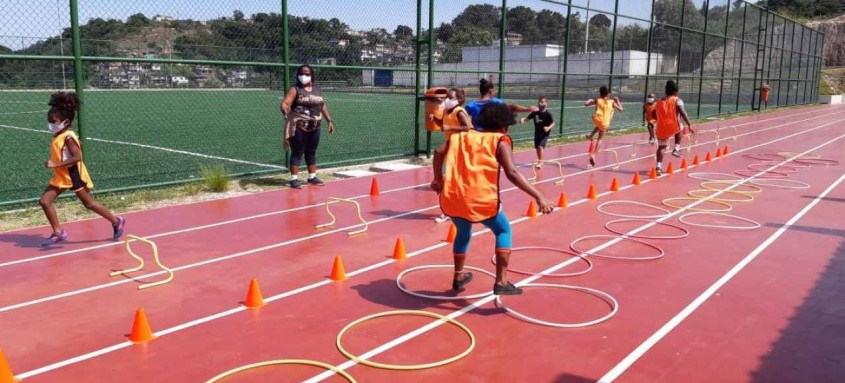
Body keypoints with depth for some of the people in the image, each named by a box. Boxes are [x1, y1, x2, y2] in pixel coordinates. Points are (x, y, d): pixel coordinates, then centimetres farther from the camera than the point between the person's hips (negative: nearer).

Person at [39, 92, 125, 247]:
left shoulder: (68, 137, -20)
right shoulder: (58, 137, 7)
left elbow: (77, 157, -27)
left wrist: (55, 164, -28)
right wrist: (55, 165, 13)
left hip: (73, 176, -9)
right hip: (61, 177, 9)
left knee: (89, 203, 2)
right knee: (44, 201, 2)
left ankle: (116, 222, 16)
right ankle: (58, 232, 8)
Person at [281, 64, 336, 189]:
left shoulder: (317, 89, 13)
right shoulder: (295, 90, -6)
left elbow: (323, 105, 21)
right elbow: (284, 103, -17)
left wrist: (329, 120, 17)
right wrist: (285, 111, -38)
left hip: (314, 127, 6)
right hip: (298, 127, -5)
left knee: (311, 152, 14)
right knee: (297, 152, -3)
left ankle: (312, 177, 24)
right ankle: (294, 179, 2)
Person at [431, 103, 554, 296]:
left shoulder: (462, 136, 19)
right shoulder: (500, 141, 4)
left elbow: (439, 152, 11)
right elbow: (512, 173, -9)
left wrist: (438, 179, 25)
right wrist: (539, 197, -12)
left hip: (451, 197, 5)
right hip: (480, 200, -5)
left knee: (463, 233, 32)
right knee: (503, 231, 19)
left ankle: (458, 277, 41)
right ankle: (501, 282, 8)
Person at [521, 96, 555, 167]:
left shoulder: (547, 114, -15)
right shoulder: (535, 112, -3)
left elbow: (553, 123, -10)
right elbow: (528, 119, 2)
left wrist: (548, 128, -29)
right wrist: (523, 120, -20)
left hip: (545, 133, -5)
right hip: (537, 133, 6)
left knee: (540, 146, -19)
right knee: (537, 147, 15)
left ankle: (540, 162, -13)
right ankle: (539, 161, 34)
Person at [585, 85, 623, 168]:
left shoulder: (597, 100, 11)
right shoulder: (612, 102, 10)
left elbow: (586, 104, 12)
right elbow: (621, 109, 16)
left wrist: (590, 100, 32)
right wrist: (617, 100, 27)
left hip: (597, 119, 1)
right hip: (605, 123, -1)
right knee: (599, 139, 10)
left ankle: (591, 136, 27)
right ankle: (593, 154, 1)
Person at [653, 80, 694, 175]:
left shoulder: (659, 102, 14)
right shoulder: (677, 100, 0)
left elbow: (654, 115, 22)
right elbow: (683, 113, -14)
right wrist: (689, 125, -17)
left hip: (661, 129, 3)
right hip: (673, 127, -3)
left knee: (661, 147, 16)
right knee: (679, 129, 32)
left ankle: (659, 166, 2)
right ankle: (676, 149, 21)